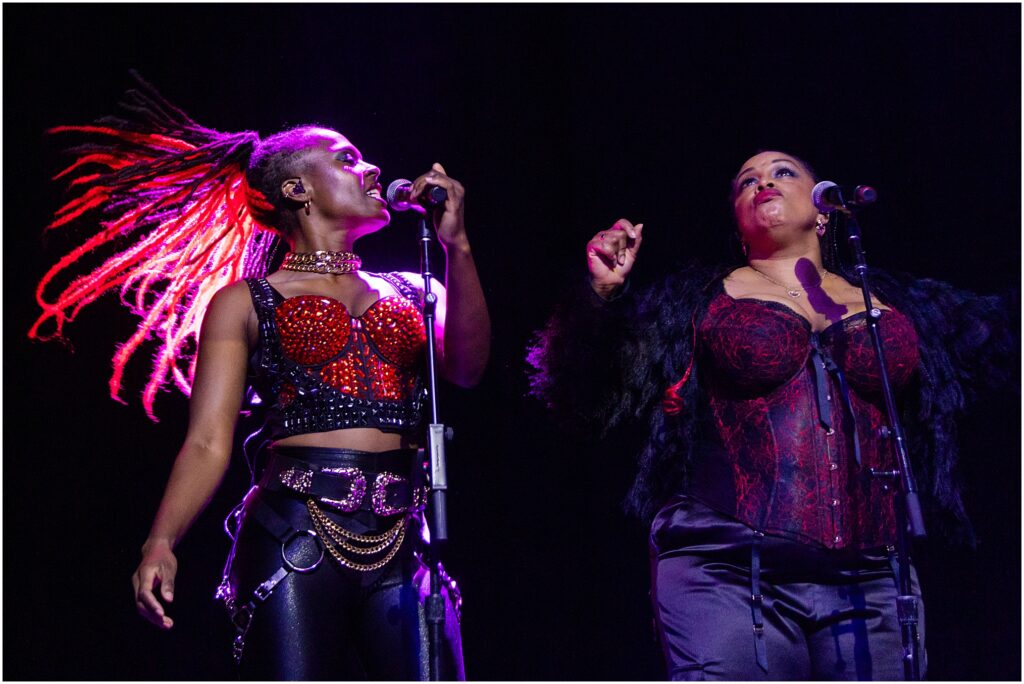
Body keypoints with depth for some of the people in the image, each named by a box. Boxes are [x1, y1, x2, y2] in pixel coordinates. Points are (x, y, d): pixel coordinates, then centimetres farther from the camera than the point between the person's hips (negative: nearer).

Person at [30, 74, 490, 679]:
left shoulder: (412, 291, 21)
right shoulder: (243, 302, 12)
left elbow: (467, 368, 1)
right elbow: (209, 443, 2)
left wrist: (456, 245, -6)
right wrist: (160, 544, -13)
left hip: (403, 549, 3)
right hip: (296, 539, -3)